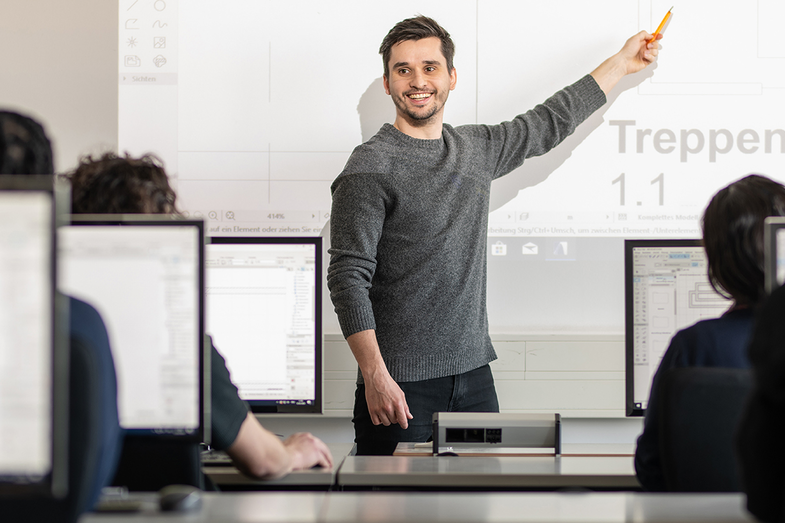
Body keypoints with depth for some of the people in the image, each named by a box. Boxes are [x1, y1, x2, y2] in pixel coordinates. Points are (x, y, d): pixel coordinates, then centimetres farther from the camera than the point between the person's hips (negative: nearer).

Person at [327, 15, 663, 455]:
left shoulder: (477, 148, 13)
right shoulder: (371, 167, -7)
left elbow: (548, 123, 30)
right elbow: (348, 278, -12)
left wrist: (621, 64, 38)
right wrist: (375, 377, -21)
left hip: (475, 374, 6)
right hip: (403, 384, -6)